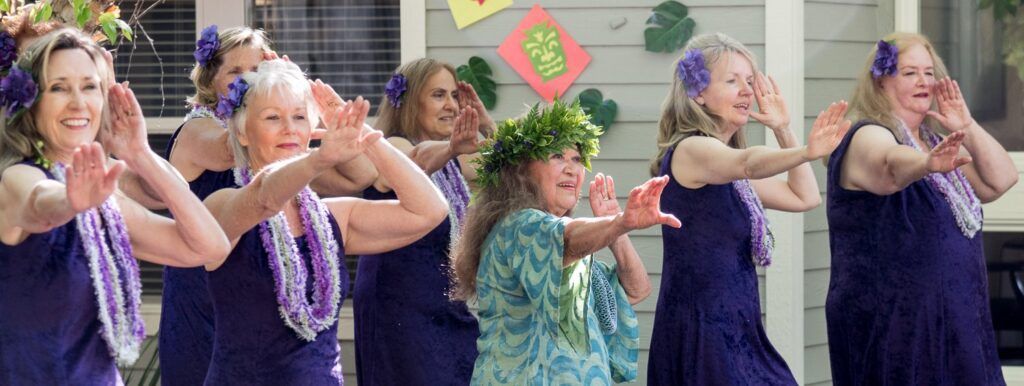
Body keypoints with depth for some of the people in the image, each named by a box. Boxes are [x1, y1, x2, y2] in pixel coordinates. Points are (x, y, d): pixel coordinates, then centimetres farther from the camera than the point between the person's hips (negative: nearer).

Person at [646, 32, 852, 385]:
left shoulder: (724, 167, 18)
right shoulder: (690, 150, -11)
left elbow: (804, 197, 22)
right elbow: (748, 163, -33)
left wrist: (783, 130, 15)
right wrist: (807, 152, -50)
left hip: (733, 331, 10)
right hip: (702, 328, -10)